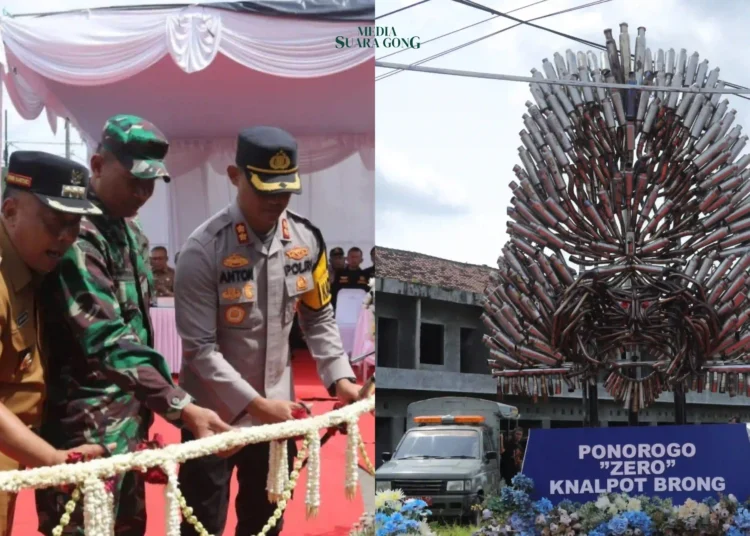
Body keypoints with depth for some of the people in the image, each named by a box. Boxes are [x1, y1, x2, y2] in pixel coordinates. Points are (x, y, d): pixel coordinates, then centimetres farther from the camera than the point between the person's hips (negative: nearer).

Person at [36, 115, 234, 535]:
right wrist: (181, 408, -32)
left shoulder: (132, 234, 12)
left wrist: (147, 411, 18)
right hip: (86, 429, -9)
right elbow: (107, 341, -27)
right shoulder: (78, 235, -19)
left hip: (129, 417, 10)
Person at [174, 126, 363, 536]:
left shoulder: (306, 241, -3)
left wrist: (339, 377, -5)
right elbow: (200, 348, -19)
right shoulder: (205, 250, -18)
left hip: (277, 411, 5)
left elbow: (318, 318, 9)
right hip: (215, 415, -5)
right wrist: (254, 404, -25)